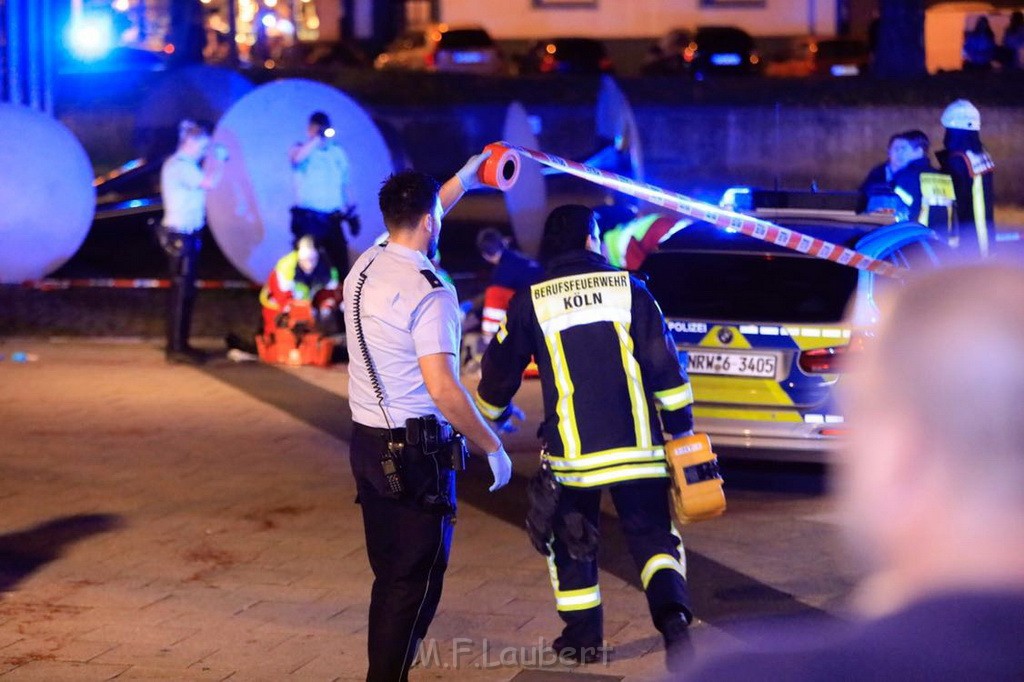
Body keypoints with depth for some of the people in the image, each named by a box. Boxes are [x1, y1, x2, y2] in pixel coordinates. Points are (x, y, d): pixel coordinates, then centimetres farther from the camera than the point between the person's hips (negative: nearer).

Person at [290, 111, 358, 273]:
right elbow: (297, 158, -25)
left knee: (340, 262, 0)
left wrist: (352, 215, 13)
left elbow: (344, 185, 18)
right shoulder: (302, 149, 1)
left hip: (332, 219, 4)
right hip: (308, 218, -4)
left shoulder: (337, 153, 13)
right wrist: (317, 139, -24)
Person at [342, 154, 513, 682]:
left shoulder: (364, 269, 6)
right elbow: (442, 389, -25)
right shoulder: (429, 292, -19)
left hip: (367, 443, 8)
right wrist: (492, 447, -14)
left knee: (390, 575, 17)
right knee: (416, 582, -1)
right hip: (416, 453, -8)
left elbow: (413, 222, 27)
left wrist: (466, 177, 38)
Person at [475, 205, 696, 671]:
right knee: (652, 536, 8)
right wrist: (681, 425, 9)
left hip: (573, 452, 0)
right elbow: (664, 365, -1)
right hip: (637, 447, 0)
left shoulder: (531, 301, 2)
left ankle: (583, 636, 22)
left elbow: (499, 369, 12)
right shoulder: (628, 288, 1)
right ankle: (673, 616, -15)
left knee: (570, 543, 18)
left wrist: (494, 412, 32)